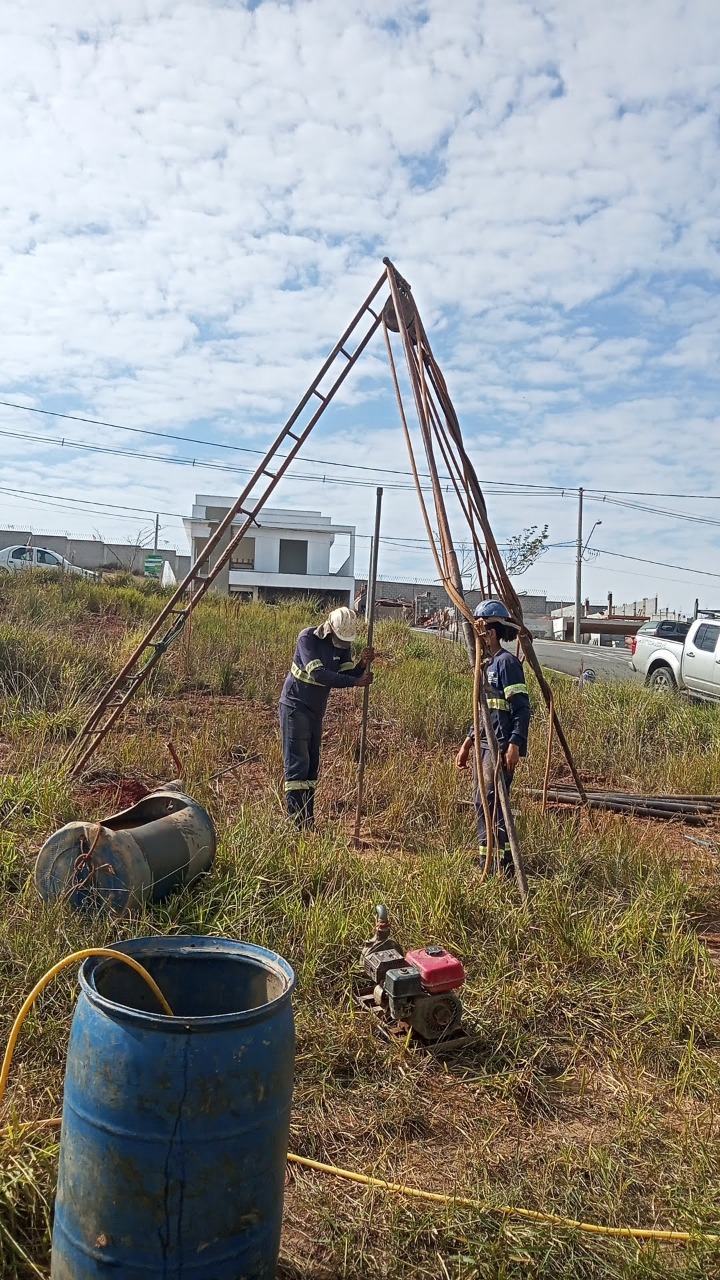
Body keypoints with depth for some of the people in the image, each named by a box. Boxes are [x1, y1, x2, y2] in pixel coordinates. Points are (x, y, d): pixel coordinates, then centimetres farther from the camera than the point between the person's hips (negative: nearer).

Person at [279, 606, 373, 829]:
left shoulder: (342, 643, 2)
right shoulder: (308, 638, -18)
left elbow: (346, 674, -3)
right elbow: (318, 674, -29)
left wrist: (362, 665, -22)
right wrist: (355, 682, -31)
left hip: (317, 710, 7)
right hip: (295, 706, -7)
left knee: (312, 766, 9)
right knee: (297, 765, -10)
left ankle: (308, 821, 15)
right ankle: (296, 823, -9)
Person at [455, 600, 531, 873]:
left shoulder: (507, 662, -12)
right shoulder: (487, 664, 17)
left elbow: (522, 708, -17)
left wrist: (514, 745, -25)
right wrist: (467, 744, 22)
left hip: (500, 748, -10)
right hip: (484, 746, 10)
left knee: (495, 806, -9)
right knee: (481, 805, 12)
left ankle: (506, 867, -3)